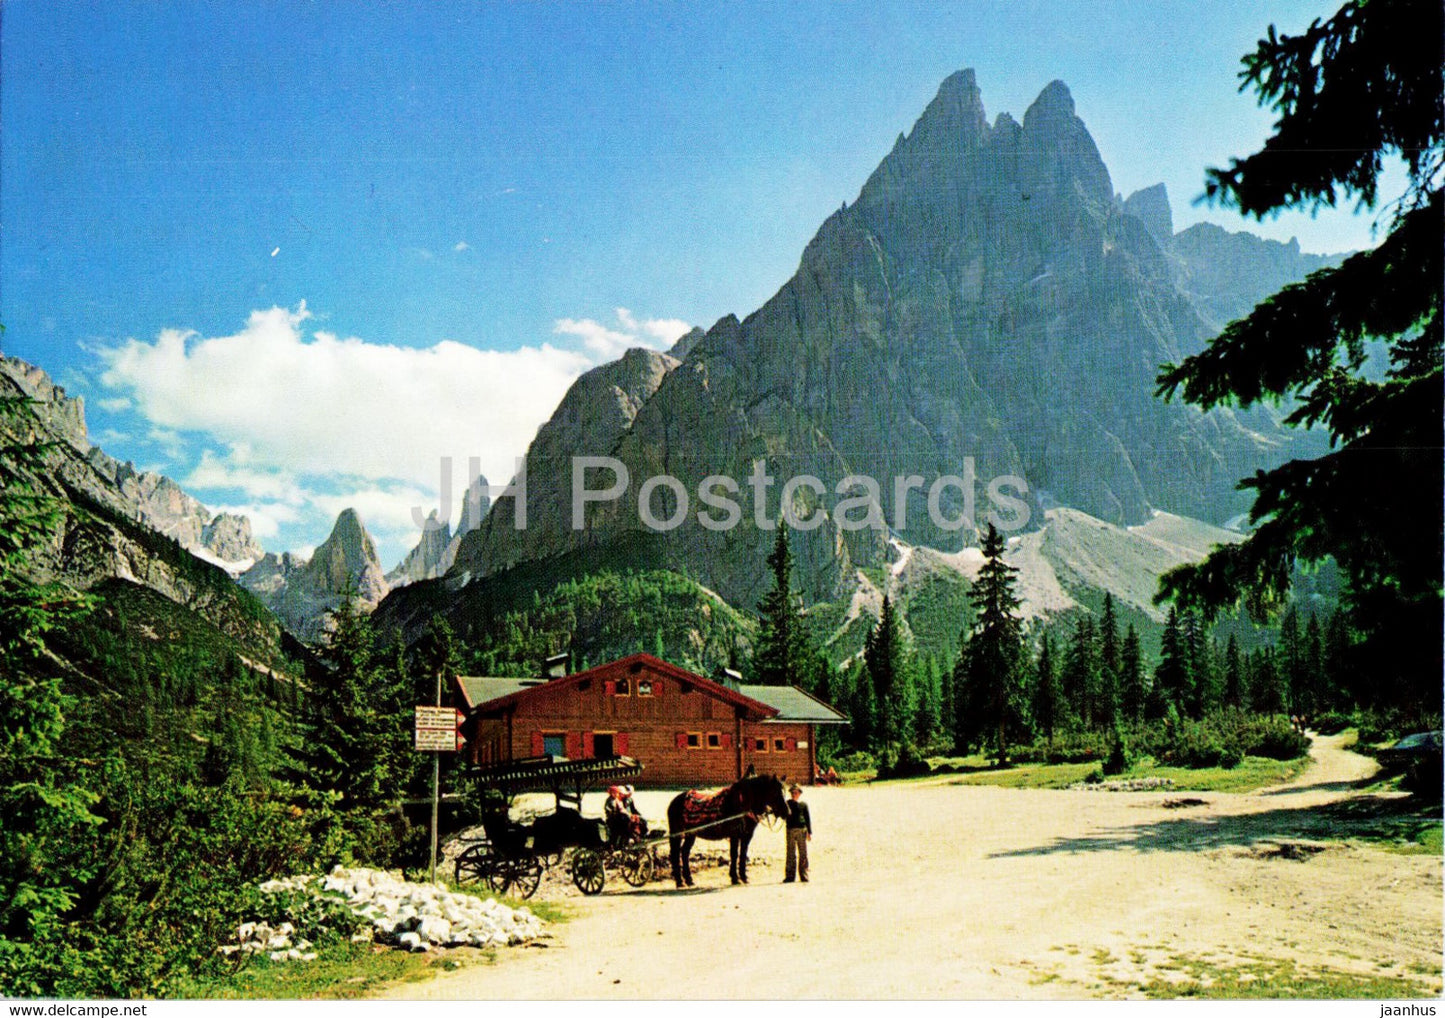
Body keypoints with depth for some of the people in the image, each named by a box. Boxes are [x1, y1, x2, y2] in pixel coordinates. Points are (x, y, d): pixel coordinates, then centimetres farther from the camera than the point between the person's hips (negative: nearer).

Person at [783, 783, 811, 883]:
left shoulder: (803, 804, 8)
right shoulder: (787, 804, 8)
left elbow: (808, 819, 9)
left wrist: (809, 832, 4)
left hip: (802, 830, 0)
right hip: (790, 830, 0)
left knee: (803, 853, 0)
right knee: (791, 853, 1)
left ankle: (804, 875, 6)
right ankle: (790, 876, 3)